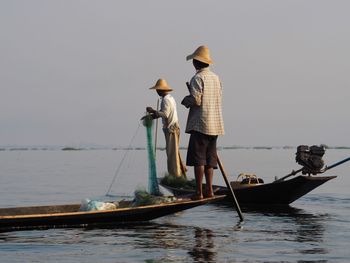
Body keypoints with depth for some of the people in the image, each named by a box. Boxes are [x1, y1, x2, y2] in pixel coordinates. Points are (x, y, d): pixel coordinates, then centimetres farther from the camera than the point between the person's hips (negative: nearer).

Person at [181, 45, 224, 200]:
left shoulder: (197, 78, -10)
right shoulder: (216, 78, 13)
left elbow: (196, 100, -17)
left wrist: (185, 101, 5)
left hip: (200, 124, -7)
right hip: (215, 124, 7)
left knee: (198, 158, -5)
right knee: (209, 158, 11)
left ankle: (199, 192, -7)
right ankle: (209, 189, 8)